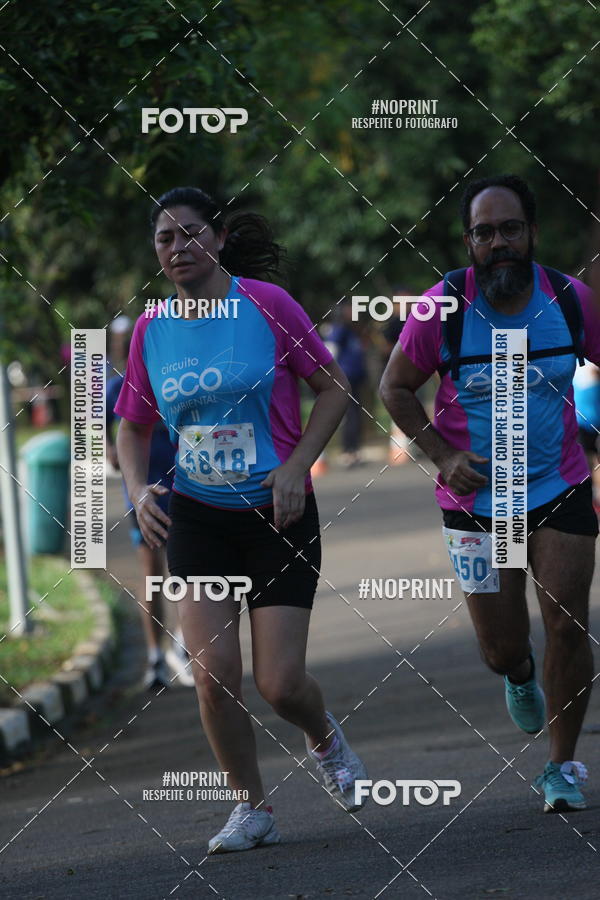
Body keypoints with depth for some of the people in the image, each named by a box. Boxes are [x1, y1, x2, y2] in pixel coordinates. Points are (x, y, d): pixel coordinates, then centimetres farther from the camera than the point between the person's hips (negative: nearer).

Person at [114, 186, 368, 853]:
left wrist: (296, 466, -14)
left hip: (278, 513, -3)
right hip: (196, 516, 3)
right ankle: (252, 809, 9)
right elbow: (132, 426, 13)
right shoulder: (151, 329, 2)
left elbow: (333, 389, -2)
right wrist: (138, 491, -5)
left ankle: (324, 738, 30)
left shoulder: (265, 303, -8)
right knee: (212, 672, -11)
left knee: (279, 682, -7)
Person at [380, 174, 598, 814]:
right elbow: (395, 387, -1)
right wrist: (443, 455, -13)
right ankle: (520, 676, 43)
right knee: (502, 649, 3)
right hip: (476, 495, -1)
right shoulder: (444, 306, -13)